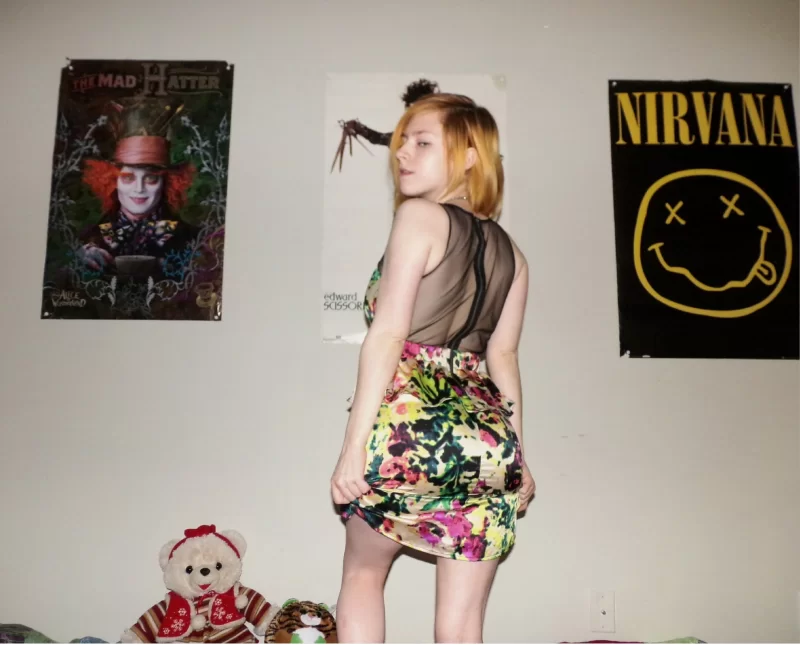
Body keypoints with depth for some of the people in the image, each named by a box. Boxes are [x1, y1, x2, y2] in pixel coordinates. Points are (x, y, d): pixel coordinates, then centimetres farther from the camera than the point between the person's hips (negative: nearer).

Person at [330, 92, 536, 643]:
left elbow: (388, 335, -10)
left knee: (362, 575, 21)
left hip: (412, 426, -5)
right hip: (488, 438, 5)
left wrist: (354, 446, -12)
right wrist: (516, 454, 16)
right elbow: (503, 356, 12)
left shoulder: (420, 216, -2)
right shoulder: (511, 255, 15)